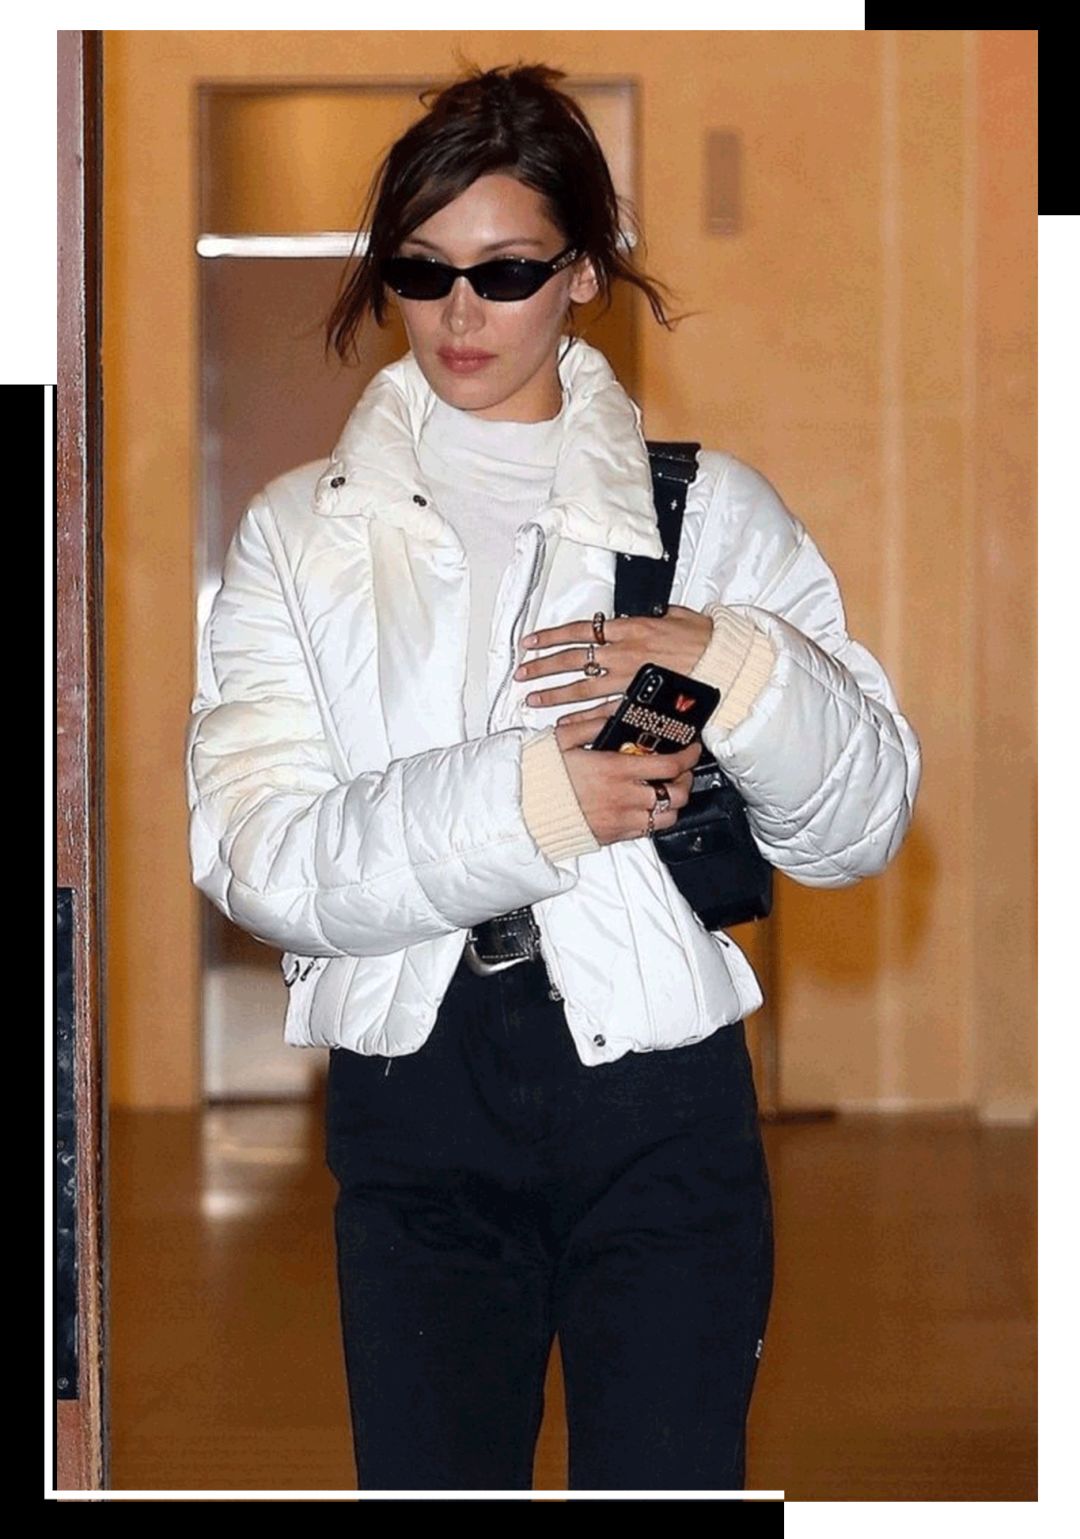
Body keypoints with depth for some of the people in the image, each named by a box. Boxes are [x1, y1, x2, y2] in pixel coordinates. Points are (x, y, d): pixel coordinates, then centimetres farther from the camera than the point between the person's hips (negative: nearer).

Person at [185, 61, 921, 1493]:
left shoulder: (710, 504, 6)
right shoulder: (302, 531, 6)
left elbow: (864, 824, -1)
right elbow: (250, 850, -9)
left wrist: (740, 675, -20)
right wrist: (527, 799, -20)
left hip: (658, 1094, -1)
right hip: (412, 1103, 1)